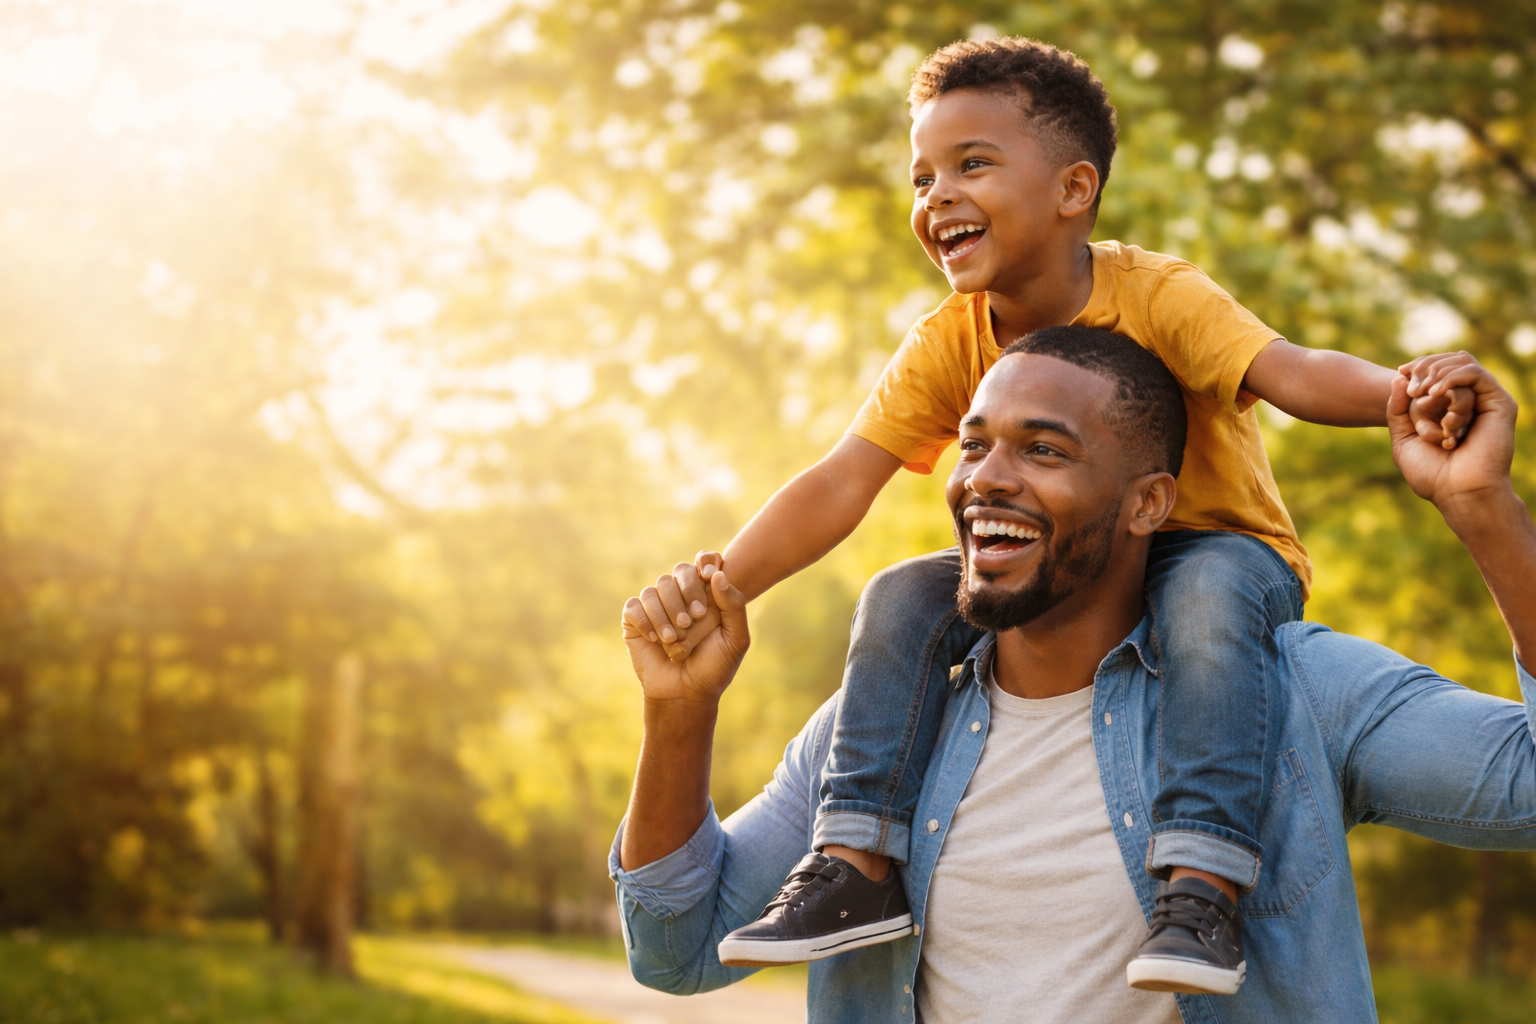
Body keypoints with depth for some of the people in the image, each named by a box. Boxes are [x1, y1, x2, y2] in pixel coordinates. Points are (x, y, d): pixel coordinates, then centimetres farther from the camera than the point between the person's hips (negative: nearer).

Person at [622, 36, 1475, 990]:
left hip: (1220, 547, -4)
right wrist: (717, 585, -32)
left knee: (1206, 594, -38)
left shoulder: (1158, 295, -20)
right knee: (907, 597, -18)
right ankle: (857, 861, -17)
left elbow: (1292, 371, -36)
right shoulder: (946, 346, -8)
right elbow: (839, 485, -16)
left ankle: (1204, 881, -42)